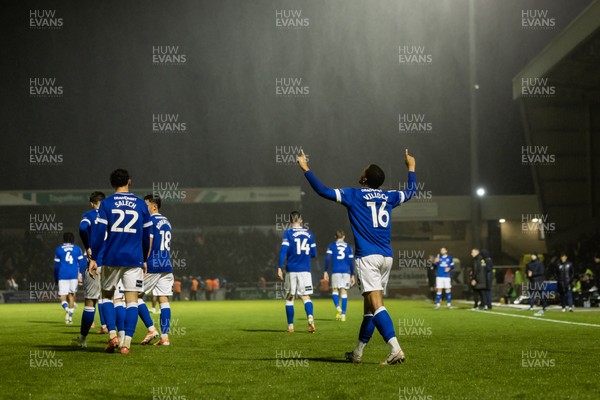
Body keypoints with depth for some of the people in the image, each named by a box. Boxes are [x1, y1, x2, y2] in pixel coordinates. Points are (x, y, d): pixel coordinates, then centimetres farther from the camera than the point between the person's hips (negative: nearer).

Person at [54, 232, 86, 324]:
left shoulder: (59, 250, 7)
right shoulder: (77, 249, 8)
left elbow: (56, 266, 8)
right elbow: (82, 264, 5)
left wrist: (56, 279, 17)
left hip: (63, 276, -1)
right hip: (74, 275, 1)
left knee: (63, 297, -1)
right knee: (71, 296, 11)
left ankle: (67, 309, -30)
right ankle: (70, 316, 5)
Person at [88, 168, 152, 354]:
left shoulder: (106, 203, 0)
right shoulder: (141, 204, 5)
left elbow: (99, 233, -5)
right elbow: (147, 236, 11)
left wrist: (94, 258, 0)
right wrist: (144, 260, 23)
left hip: (111, 259, 0)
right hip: (134, 260, 1)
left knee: (107, 296, 15)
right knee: (132, 300, 1)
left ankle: (112, 335, 1)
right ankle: (127, 342, -8)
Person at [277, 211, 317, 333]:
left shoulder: (288, 233, -2)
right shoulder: (309, 233, 8)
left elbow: (283, 250, -12)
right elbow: (313, 253, 13)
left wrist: (280, 268, -11)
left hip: (291, 270, -2)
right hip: (305, 270, 2)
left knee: (289, 298, 9)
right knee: (306, 297, 1)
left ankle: (290, 326, 10)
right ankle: (310, 318, -26)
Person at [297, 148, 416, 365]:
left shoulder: (354, 195, -1)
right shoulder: (388, 196, 14)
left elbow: (324, 191, -5)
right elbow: (410, 191, 32)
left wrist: (306, 169, 5)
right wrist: (411, 167, 47)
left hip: (367, 257, -6)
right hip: (386, 258, 6)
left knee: (376, 305, -14)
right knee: (370, 306, 13)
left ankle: (396, 349, -28)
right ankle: (357, 353, 22)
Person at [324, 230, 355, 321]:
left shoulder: (332, 246, 7)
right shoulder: (348, 247, 12)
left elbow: (328, 258, -4)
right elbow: (351, 261, 8)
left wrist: (326, 271, -1)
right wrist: (352, 275, 11)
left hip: (335, 271, -1)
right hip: (346, 271, 1)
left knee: (335, 290, 9)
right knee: (344, 292, 2)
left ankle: (338, 307, -19)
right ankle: (343, 314, -1)